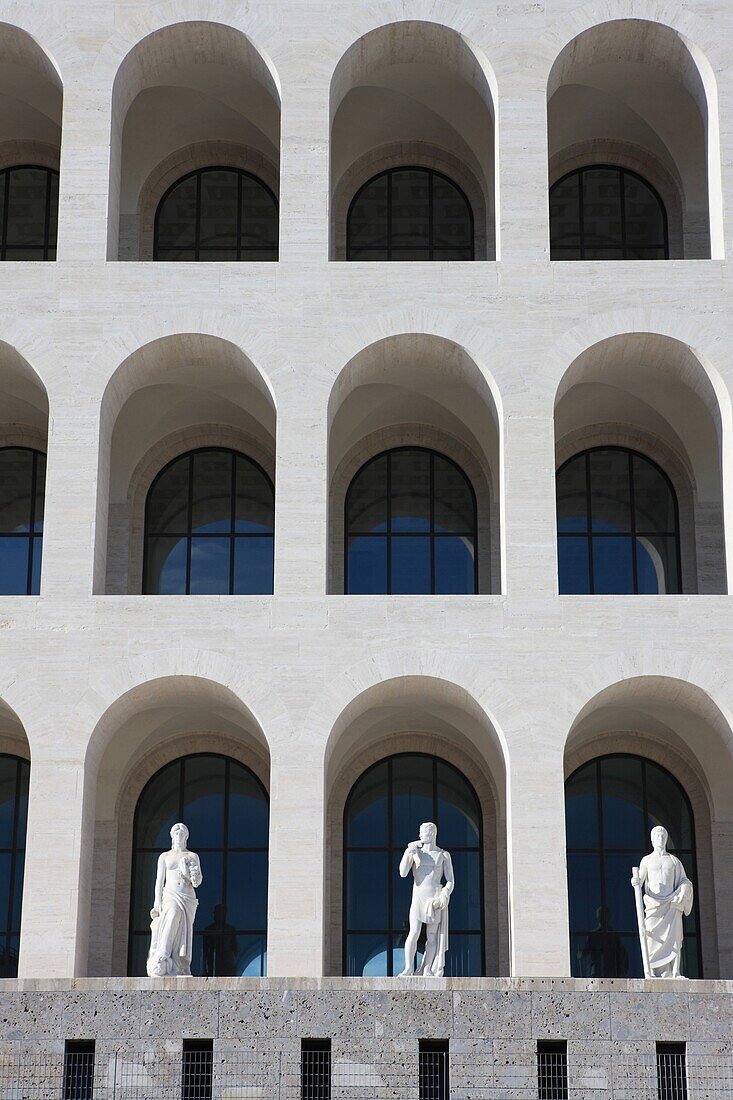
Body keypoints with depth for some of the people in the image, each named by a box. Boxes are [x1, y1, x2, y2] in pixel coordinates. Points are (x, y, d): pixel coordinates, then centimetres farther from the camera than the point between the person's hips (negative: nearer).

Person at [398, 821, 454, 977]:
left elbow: (450, 881, 1)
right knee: (414, 934, -12)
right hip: (417, 899, 1)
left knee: (432, 936, -2)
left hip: (435, 900, -1)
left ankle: (427, 970, -1)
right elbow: (403, 873, -2)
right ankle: (408, 969, -13)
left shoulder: (444, 855, 3)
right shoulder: (415, 852, 7)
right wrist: (408, 853, -11)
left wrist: (444, 896, -15)